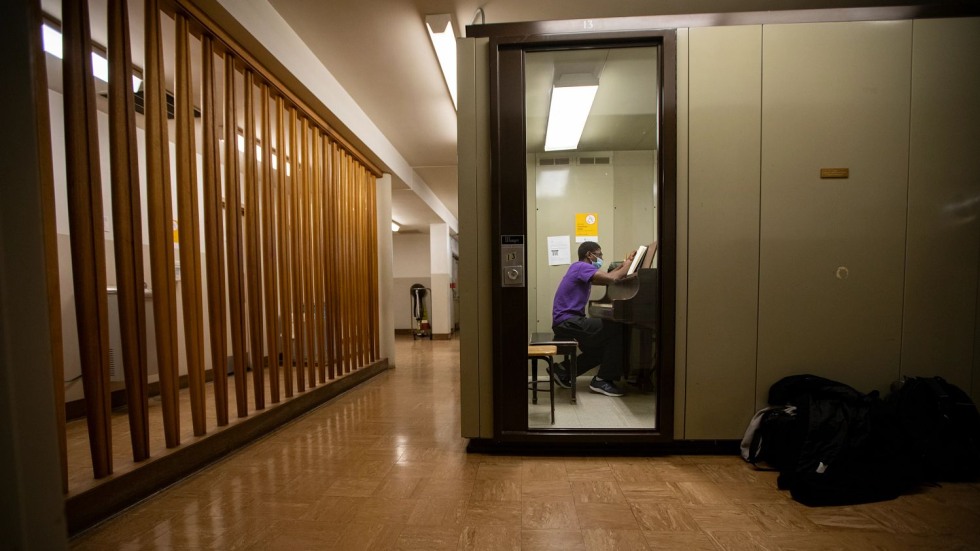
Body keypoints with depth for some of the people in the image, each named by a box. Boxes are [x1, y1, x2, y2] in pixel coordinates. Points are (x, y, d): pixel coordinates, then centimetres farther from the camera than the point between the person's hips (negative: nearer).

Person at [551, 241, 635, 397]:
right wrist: (627, 265, -3)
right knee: (616, 330, -16)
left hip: (569, 320, 11)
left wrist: (625, 264, 21)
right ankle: (602, 380, -5)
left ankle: (564, 371, 16)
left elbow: (606, 277, 24)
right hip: (567, 321, -11)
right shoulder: (581, 266, -11)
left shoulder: (582, 269, 21)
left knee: (603, 346, 14)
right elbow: (611, 279, -22)